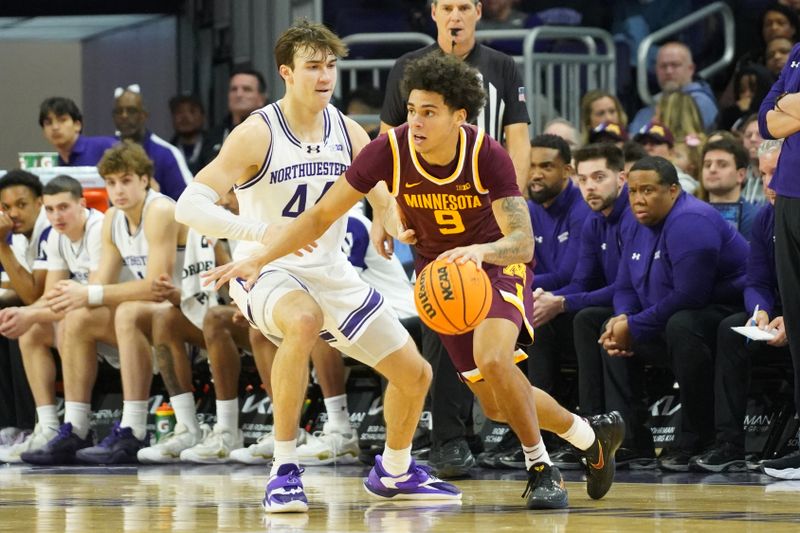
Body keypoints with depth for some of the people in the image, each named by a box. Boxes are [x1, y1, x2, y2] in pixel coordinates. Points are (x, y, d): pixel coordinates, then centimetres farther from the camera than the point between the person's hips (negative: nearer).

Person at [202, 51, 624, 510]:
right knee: (496, 405, 6)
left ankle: (541, 468, -9)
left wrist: (482, 251, -55)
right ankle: (593, 435, 34)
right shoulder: (390, 151, -24)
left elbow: (522, 242, -34)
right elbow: (321, 217, -18)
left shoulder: (488, 156, -29)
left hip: (498, 262, -3)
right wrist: (258, 259, -28)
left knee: (492, 357, -31)